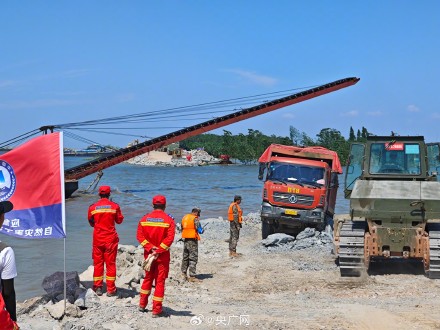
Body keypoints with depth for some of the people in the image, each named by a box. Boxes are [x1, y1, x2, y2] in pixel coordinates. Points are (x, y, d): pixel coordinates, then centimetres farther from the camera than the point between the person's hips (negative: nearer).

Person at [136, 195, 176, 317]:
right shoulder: (168, 220, -9)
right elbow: (170, 238, -17)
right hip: (163, 256, -3)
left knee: (148, 278, 21)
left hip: (148, 254, 3)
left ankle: (142, 304, 25)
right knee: (160, 281, 2)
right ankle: (156, 310, 4)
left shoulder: (144, 219, 1)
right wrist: (159, 250, -14)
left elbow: (139, 235, -5)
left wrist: (150, 248, -10)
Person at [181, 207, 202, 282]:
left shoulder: (184, 217, 11)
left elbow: (182, 229, 17)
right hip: (192, 240, -7)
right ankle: (192, 276, -8)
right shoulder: (195, 219, -11)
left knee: (185, 256, 19)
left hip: (185, 239, 7)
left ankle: (184, 273, 28)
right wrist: (202, 230, 7)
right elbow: (199, 230, -14)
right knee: (193, 258, -5)